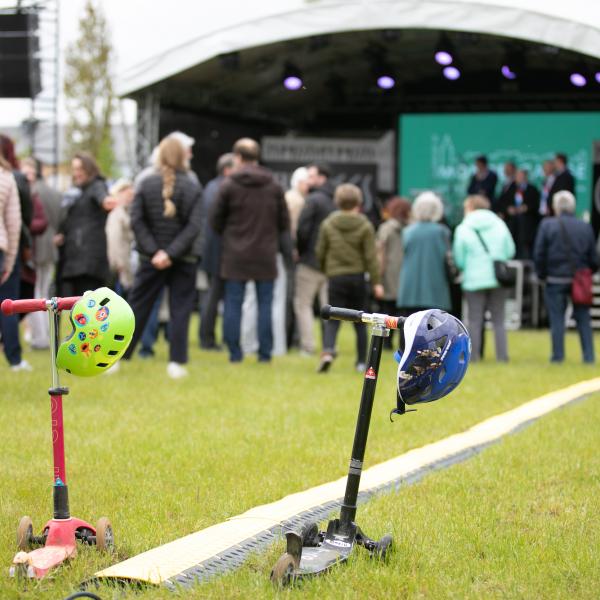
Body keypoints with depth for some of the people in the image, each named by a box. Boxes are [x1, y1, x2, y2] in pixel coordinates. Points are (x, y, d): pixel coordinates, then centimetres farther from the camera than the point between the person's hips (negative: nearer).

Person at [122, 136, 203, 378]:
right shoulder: (193, 188, -6)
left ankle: (116, 357, 10)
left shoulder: (146, 184, -2)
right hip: (182, 259, -1)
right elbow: (194, 226, -14)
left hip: (151, 259, 2)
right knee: (180, 311, 4)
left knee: (137, 307, 8)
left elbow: (136, 221, -7)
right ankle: (176, 363, 1)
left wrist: (153, 251, -9)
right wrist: (171, 253, -17)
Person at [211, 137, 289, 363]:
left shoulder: (229, 185, -7)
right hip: (265, 255, 2)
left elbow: (216, 220, -1)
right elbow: (284, 222, 5)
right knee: (265, 304, 7)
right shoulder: (274, 187, 1)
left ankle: (234, 352, 3)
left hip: (235, 254, -2)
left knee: (233, 304, 5)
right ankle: (265, 353, 5)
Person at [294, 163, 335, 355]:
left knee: (302, 304, 3)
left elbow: (302, 228, -15)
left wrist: (299, 250, 0)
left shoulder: (313, 200, -12)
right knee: (328, 305, 11)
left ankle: (308, 346, -2)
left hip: (310, 260, -6)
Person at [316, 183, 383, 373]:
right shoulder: (365, 226, -4)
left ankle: (328, 350, -26)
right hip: (358, 277, 0)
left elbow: (320, 252, 5)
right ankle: (361, 362, 12)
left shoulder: (327, 224, 1)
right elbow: (370, 256, -6)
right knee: (360, 322, 10)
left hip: (336, 278, 0)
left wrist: (324, 270, 23)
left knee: (333, 319, 0)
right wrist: (376, 282, -3)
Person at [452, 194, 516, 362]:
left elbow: (459, 259, -2)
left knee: (474, 320, 4)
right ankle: (502, 355, 5)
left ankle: (473, 355, 1)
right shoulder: (499, 224, 3)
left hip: (474, 280, -3)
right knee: (498, 320, 9)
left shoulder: (463, 229, -5)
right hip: (499, 279, 3)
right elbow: (510, 251, 4)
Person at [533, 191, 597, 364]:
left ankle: (558, 355, 4)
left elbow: (538, 254, -6)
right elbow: (593, 258, 3)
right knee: (583, 319, 9)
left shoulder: (547, 225, -6)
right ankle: (589, 355, 7)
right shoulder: (585, 228, 0)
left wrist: (542, 274, 6)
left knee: (557, 319, 4)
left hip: (555, 279, -2)